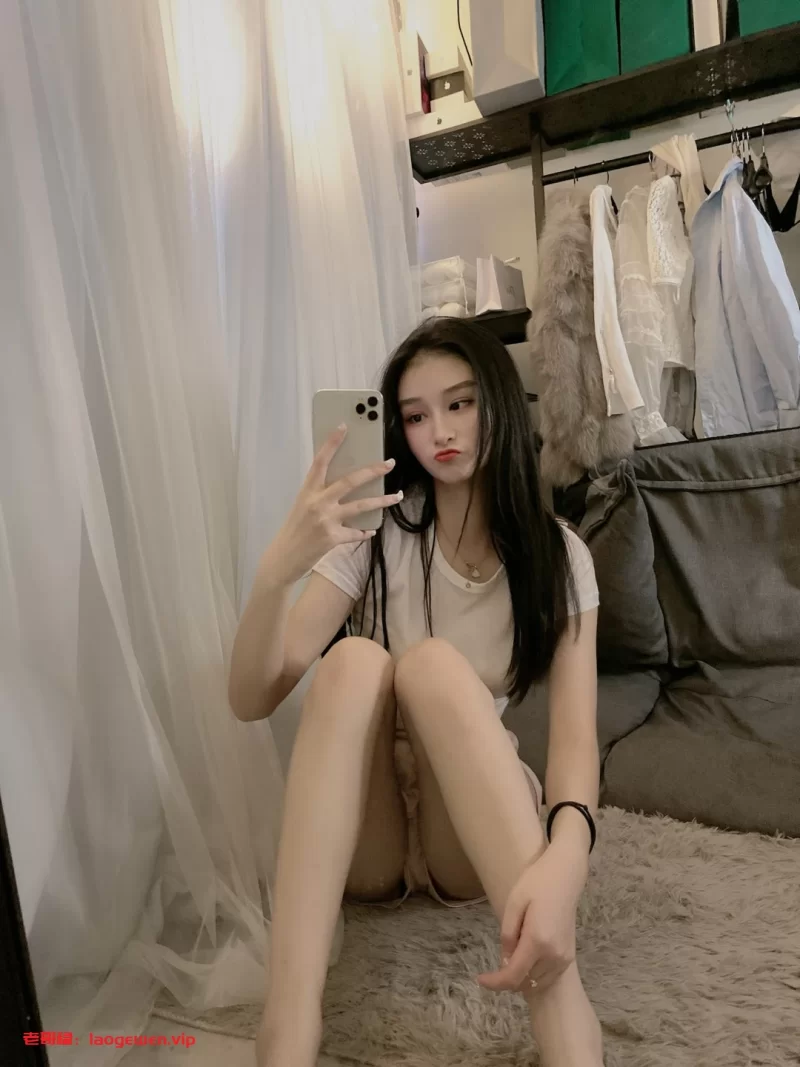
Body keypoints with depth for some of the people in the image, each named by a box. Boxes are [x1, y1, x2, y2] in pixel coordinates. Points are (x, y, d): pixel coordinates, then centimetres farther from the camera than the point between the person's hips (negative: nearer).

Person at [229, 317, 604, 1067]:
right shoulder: (374, 537, -7)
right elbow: (252, 701, -15)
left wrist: (563, 861, -39)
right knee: (353, 660, -30)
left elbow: (576, 733, -17)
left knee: (436, 664, -31)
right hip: (359, 835, 1)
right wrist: (277, 569, -34)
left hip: (480, 830, 0)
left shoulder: (556, 554, -5)